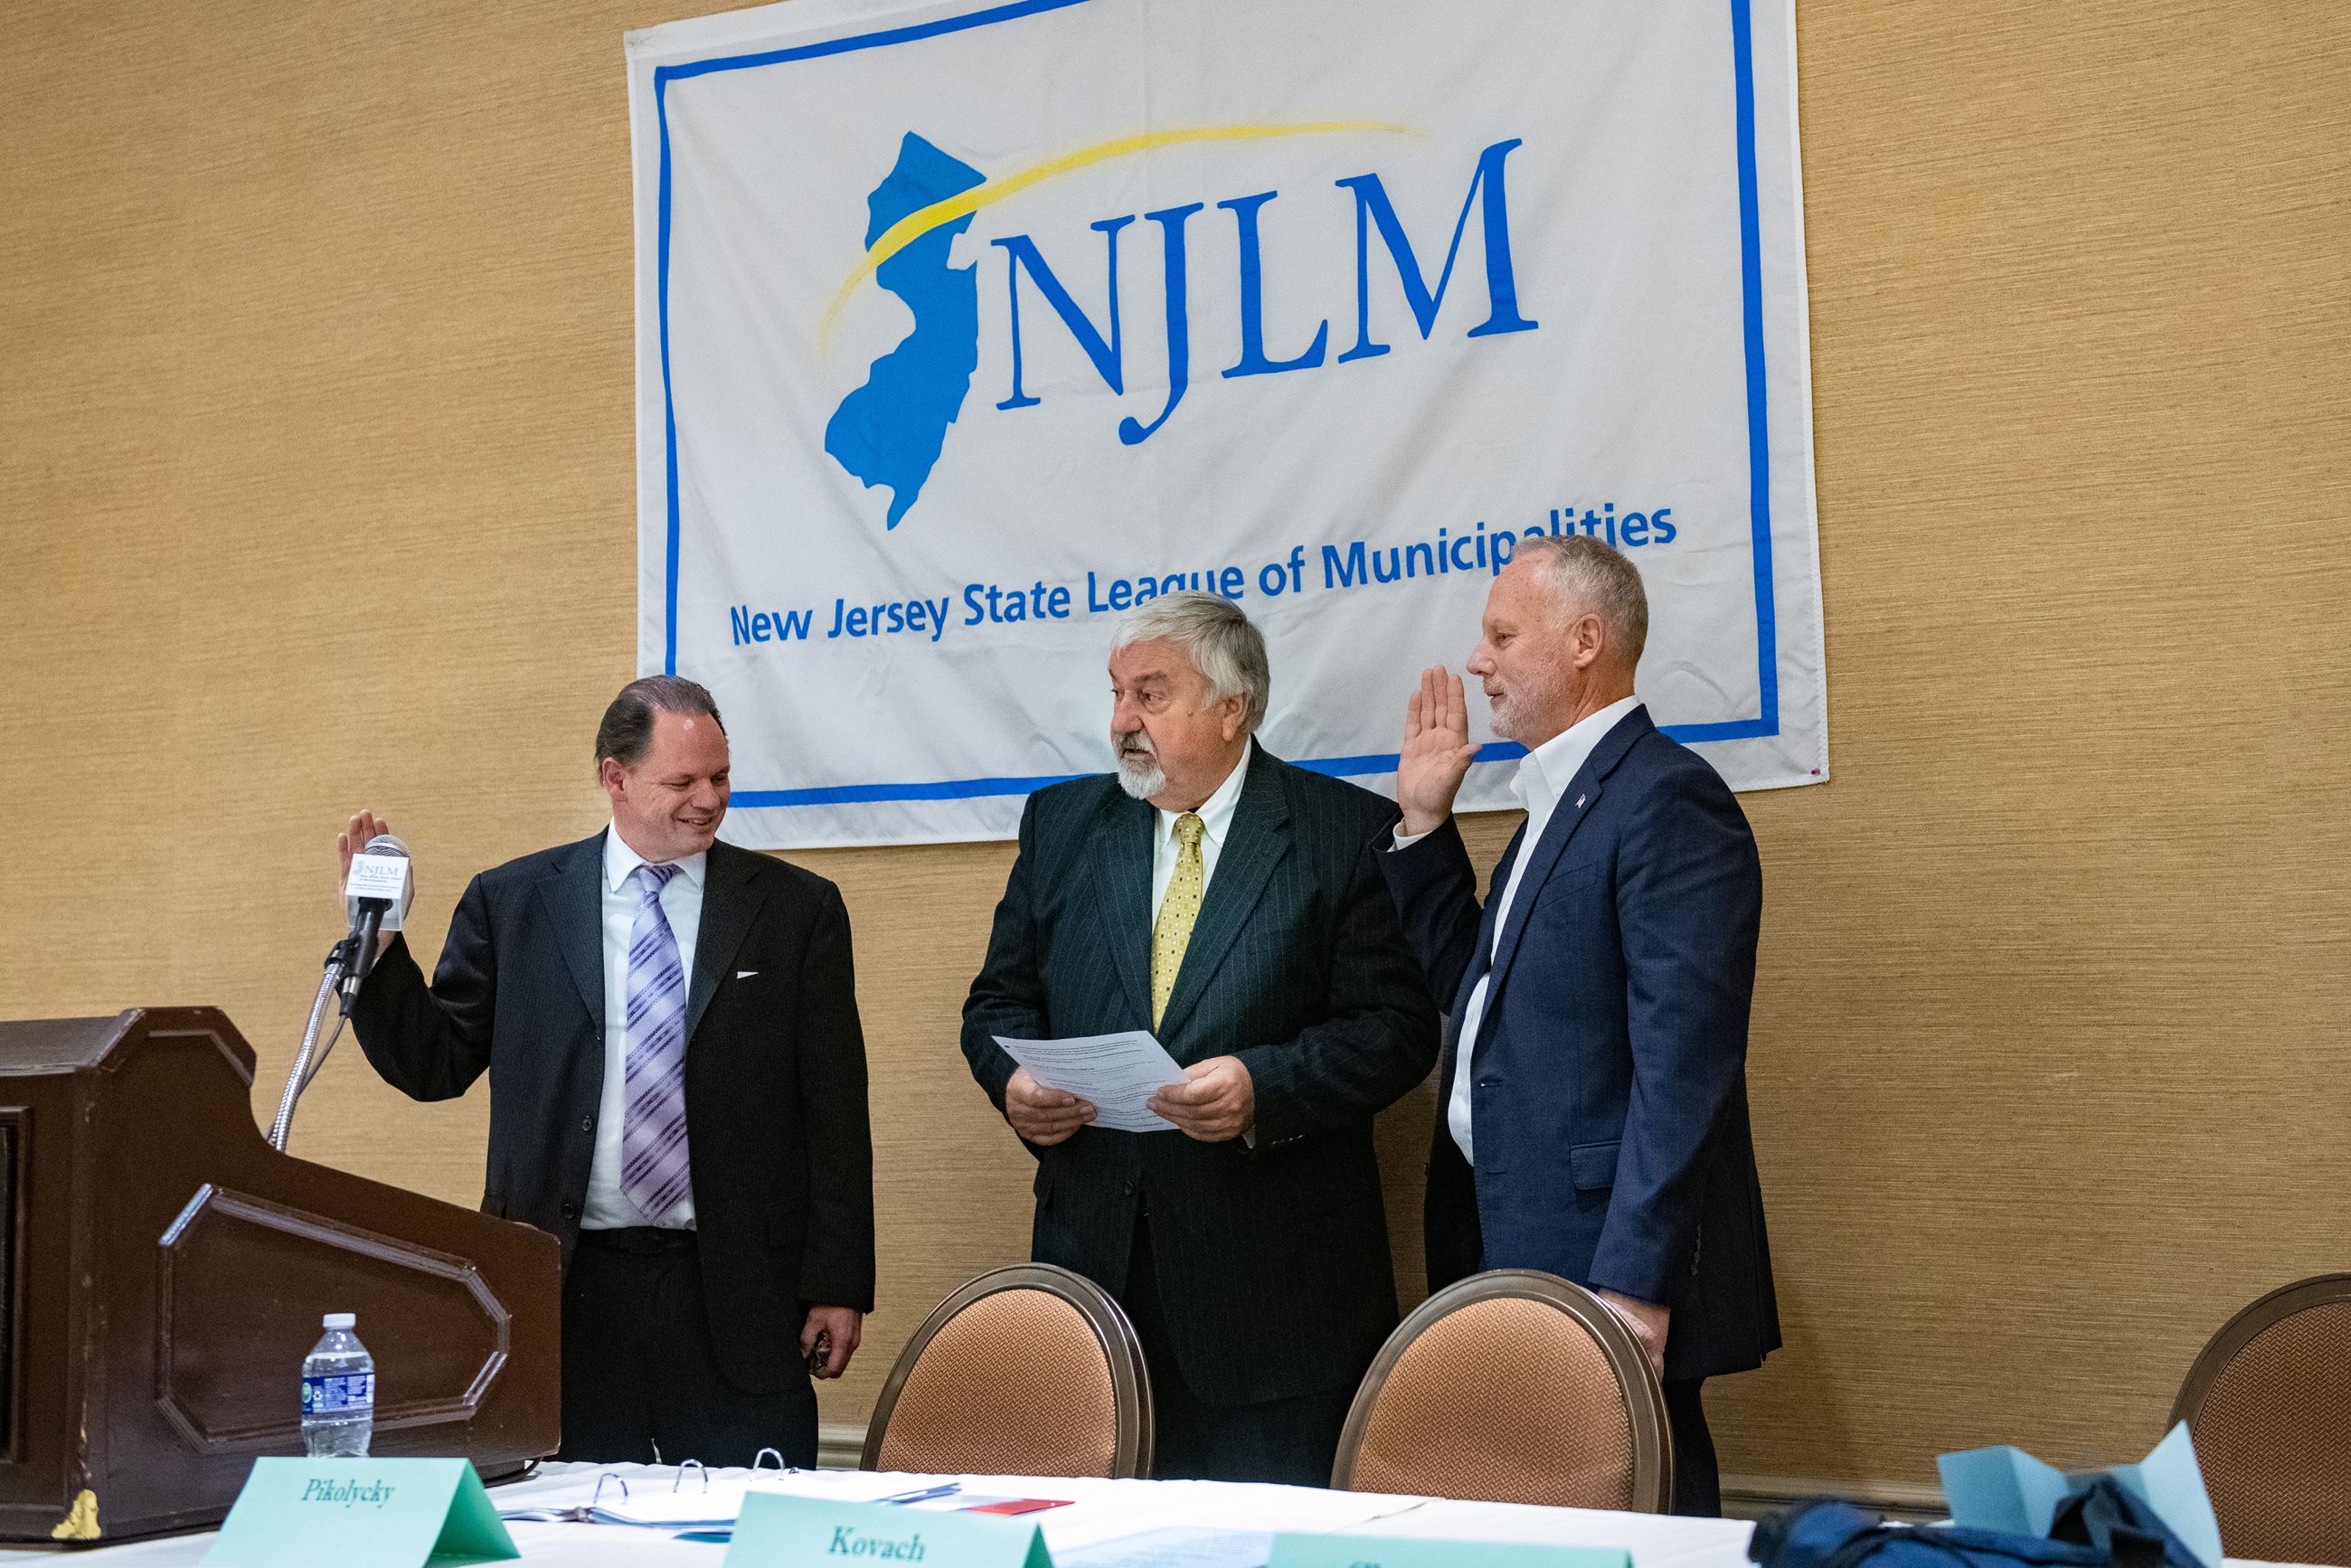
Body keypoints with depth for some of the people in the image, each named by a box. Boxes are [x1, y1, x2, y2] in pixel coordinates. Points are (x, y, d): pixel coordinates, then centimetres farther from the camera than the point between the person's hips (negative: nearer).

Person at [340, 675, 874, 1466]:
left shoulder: (797, 909, 4)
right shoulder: (510, 903, 7)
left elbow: (834, 1112, 3)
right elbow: (433, 1065, 8)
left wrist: (838, 1285, -1)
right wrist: (375, 941, -7)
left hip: (735, 1296, -1)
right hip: (567, 1287, 1)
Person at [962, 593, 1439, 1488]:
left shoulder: (1349, 833, -1)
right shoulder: (1061, 823, 12)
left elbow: (1397, 1026, -7)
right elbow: (1000, 1001, 14)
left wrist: (1265, 1087, -21)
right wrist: (1013, 1079, -7)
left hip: (1271, 1275, -3)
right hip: (1094, 1251, 4)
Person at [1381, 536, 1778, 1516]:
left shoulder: (1668, 798, -15)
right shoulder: (1556, 801, 17)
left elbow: (1683, 1066, -21)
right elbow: (1480, 987, 20)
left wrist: (1635, 1286, -24)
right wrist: (1425, 824, 14)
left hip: (1612, 1264, -9)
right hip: (1521, 1254, 9)